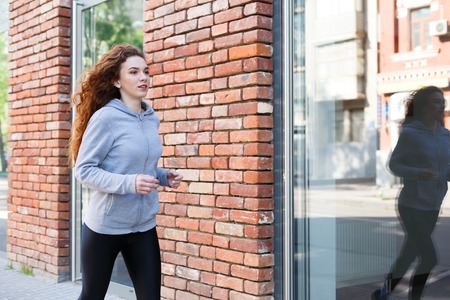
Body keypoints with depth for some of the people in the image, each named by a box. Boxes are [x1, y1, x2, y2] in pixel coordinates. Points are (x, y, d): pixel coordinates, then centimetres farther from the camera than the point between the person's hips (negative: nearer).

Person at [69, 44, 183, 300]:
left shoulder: (152, 119, 5)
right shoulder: (105, 117, -15)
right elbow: (84, 170, -15)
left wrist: (164, 176, -1)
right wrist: (129, 183, -27)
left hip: (144, 226, 5)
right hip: (105, 225, -5)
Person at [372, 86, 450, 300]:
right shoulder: (410, 133, -12)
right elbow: (394, 164, -8)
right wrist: (418, 173, -24)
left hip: (432, 208, 7)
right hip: (412, 206, -6)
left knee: (410, 254, 16)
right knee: (429, 257, -10)